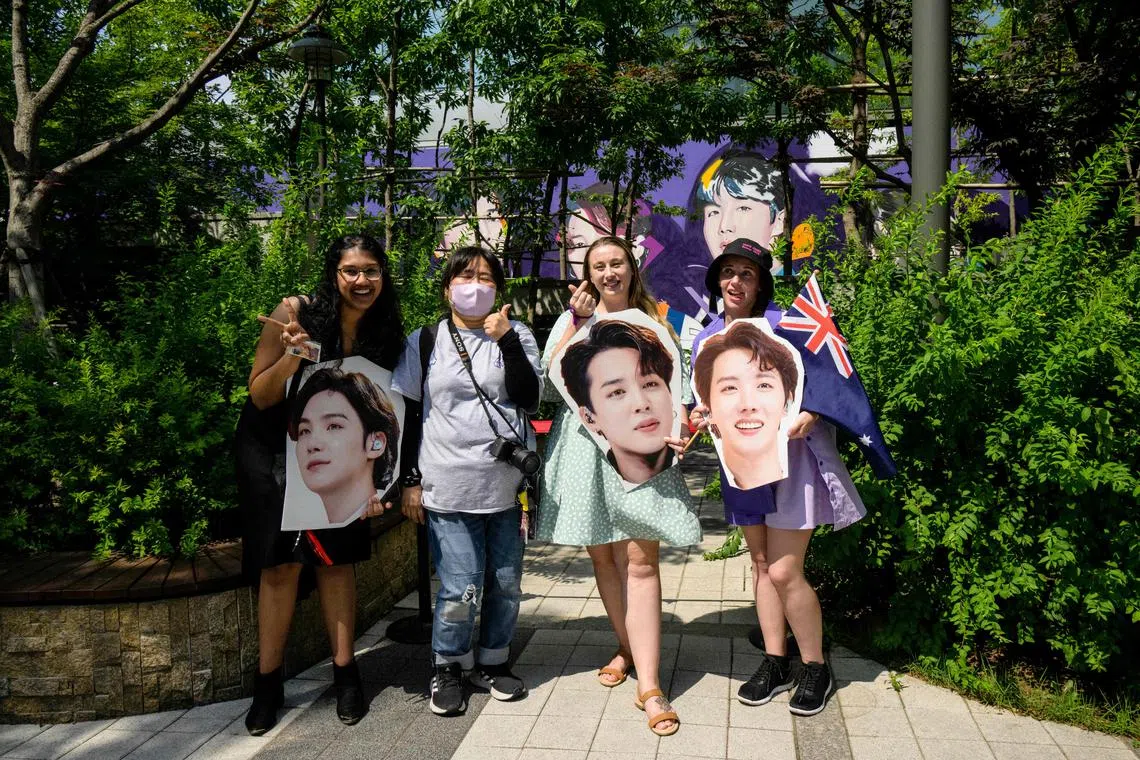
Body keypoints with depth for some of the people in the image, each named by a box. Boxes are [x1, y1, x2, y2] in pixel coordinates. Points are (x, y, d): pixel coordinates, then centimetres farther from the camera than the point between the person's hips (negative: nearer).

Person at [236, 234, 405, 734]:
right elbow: (260, 396, -16)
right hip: (271, 449, -2)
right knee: (283, 561, -5)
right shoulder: (297, 313, -18)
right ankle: (267, 684, 7)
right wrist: (293, 352, -33)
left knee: (336, 557, 0)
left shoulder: (385, 336, -8)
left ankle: (345, 674, 12)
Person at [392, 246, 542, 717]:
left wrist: (505, 340, -13)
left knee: (505, 583, 9)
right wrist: (411, 479, 4)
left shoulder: (516, 335, 7)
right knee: (460, 588, -4)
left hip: (507, 483, 2)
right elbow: (408, 412, 7)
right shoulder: (425, 342, 5)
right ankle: (448, 669, 18)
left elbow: (528, 398, -6)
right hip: (448, 486, -2)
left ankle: (492, 662, 29)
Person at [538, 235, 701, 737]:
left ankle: (649, 684, -9)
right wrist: (578, 320, -8)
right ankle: (628, 648, 29)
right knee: (602, 556, 9)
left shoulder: (652, 321, 11)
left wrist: (671, 431, -8)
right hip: (584, 445, 2)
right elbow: (552, 377, -5)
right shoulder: (574, 318, 9)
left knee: (640, 560, -9)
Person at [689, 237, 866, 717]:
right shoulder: (705, 341, 7)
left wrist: (809, 414, -26)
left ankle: (815, 668, 13)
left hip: (789, 454, -6)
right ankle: (775, 663, 26)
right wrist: (701, 418, -6)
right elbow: (707, 404, 16)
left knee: (784, 571, -7)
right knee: (761, 564, 13)